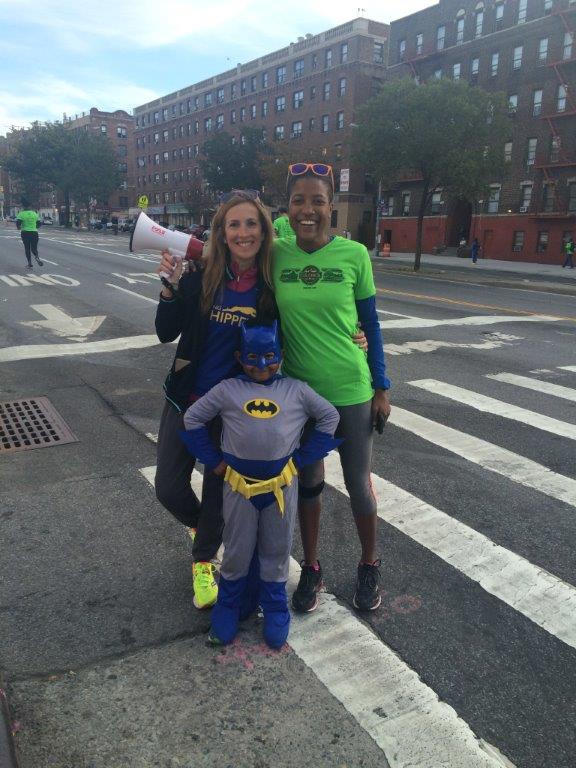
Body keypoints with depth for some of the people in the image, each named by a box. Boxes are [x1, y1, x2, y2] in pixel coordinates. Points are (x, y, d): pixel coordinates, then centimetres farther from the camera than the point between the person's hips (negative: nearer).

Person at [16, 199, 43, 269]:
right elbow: (39, 224, 10)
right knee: (34, 248, 5)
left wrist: (18, 227, 10)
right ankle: (37, 257, -29)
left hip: (25, 233, -2)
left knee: (27, 248, 10)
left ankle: (29, 264, 7)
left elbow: (18, 223, -12)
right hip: (34, 232, 2)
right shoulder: (34, 213, 6)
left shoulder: (21, 214, -5)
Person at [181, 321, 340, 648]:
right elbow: (193, 418, 5)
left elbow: (330, 416, 5)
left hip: (282, 484, 0)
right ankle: (230, 606, 34)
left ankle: (275, 608, 34)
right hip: (239, 485, 0)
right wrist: (214, 460, 1)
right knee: (237, 551, 13)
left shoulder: (296, 390, -2)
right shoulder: (228, 390, -3)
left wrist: (303, 458, 0)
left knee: (277, 551, 14)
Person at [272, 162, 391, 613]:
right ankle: (312, 568, 36)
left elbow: (371, 324, 0)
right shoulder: (275, 254, -4)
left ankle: (370, 566, 37)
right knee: (308, 481, 16)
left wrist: (382, 388, 1)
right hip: (298, 389, 2)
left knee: (358, 483, 12)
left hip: (350, 389, -1)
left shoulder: (354, 254, -8)